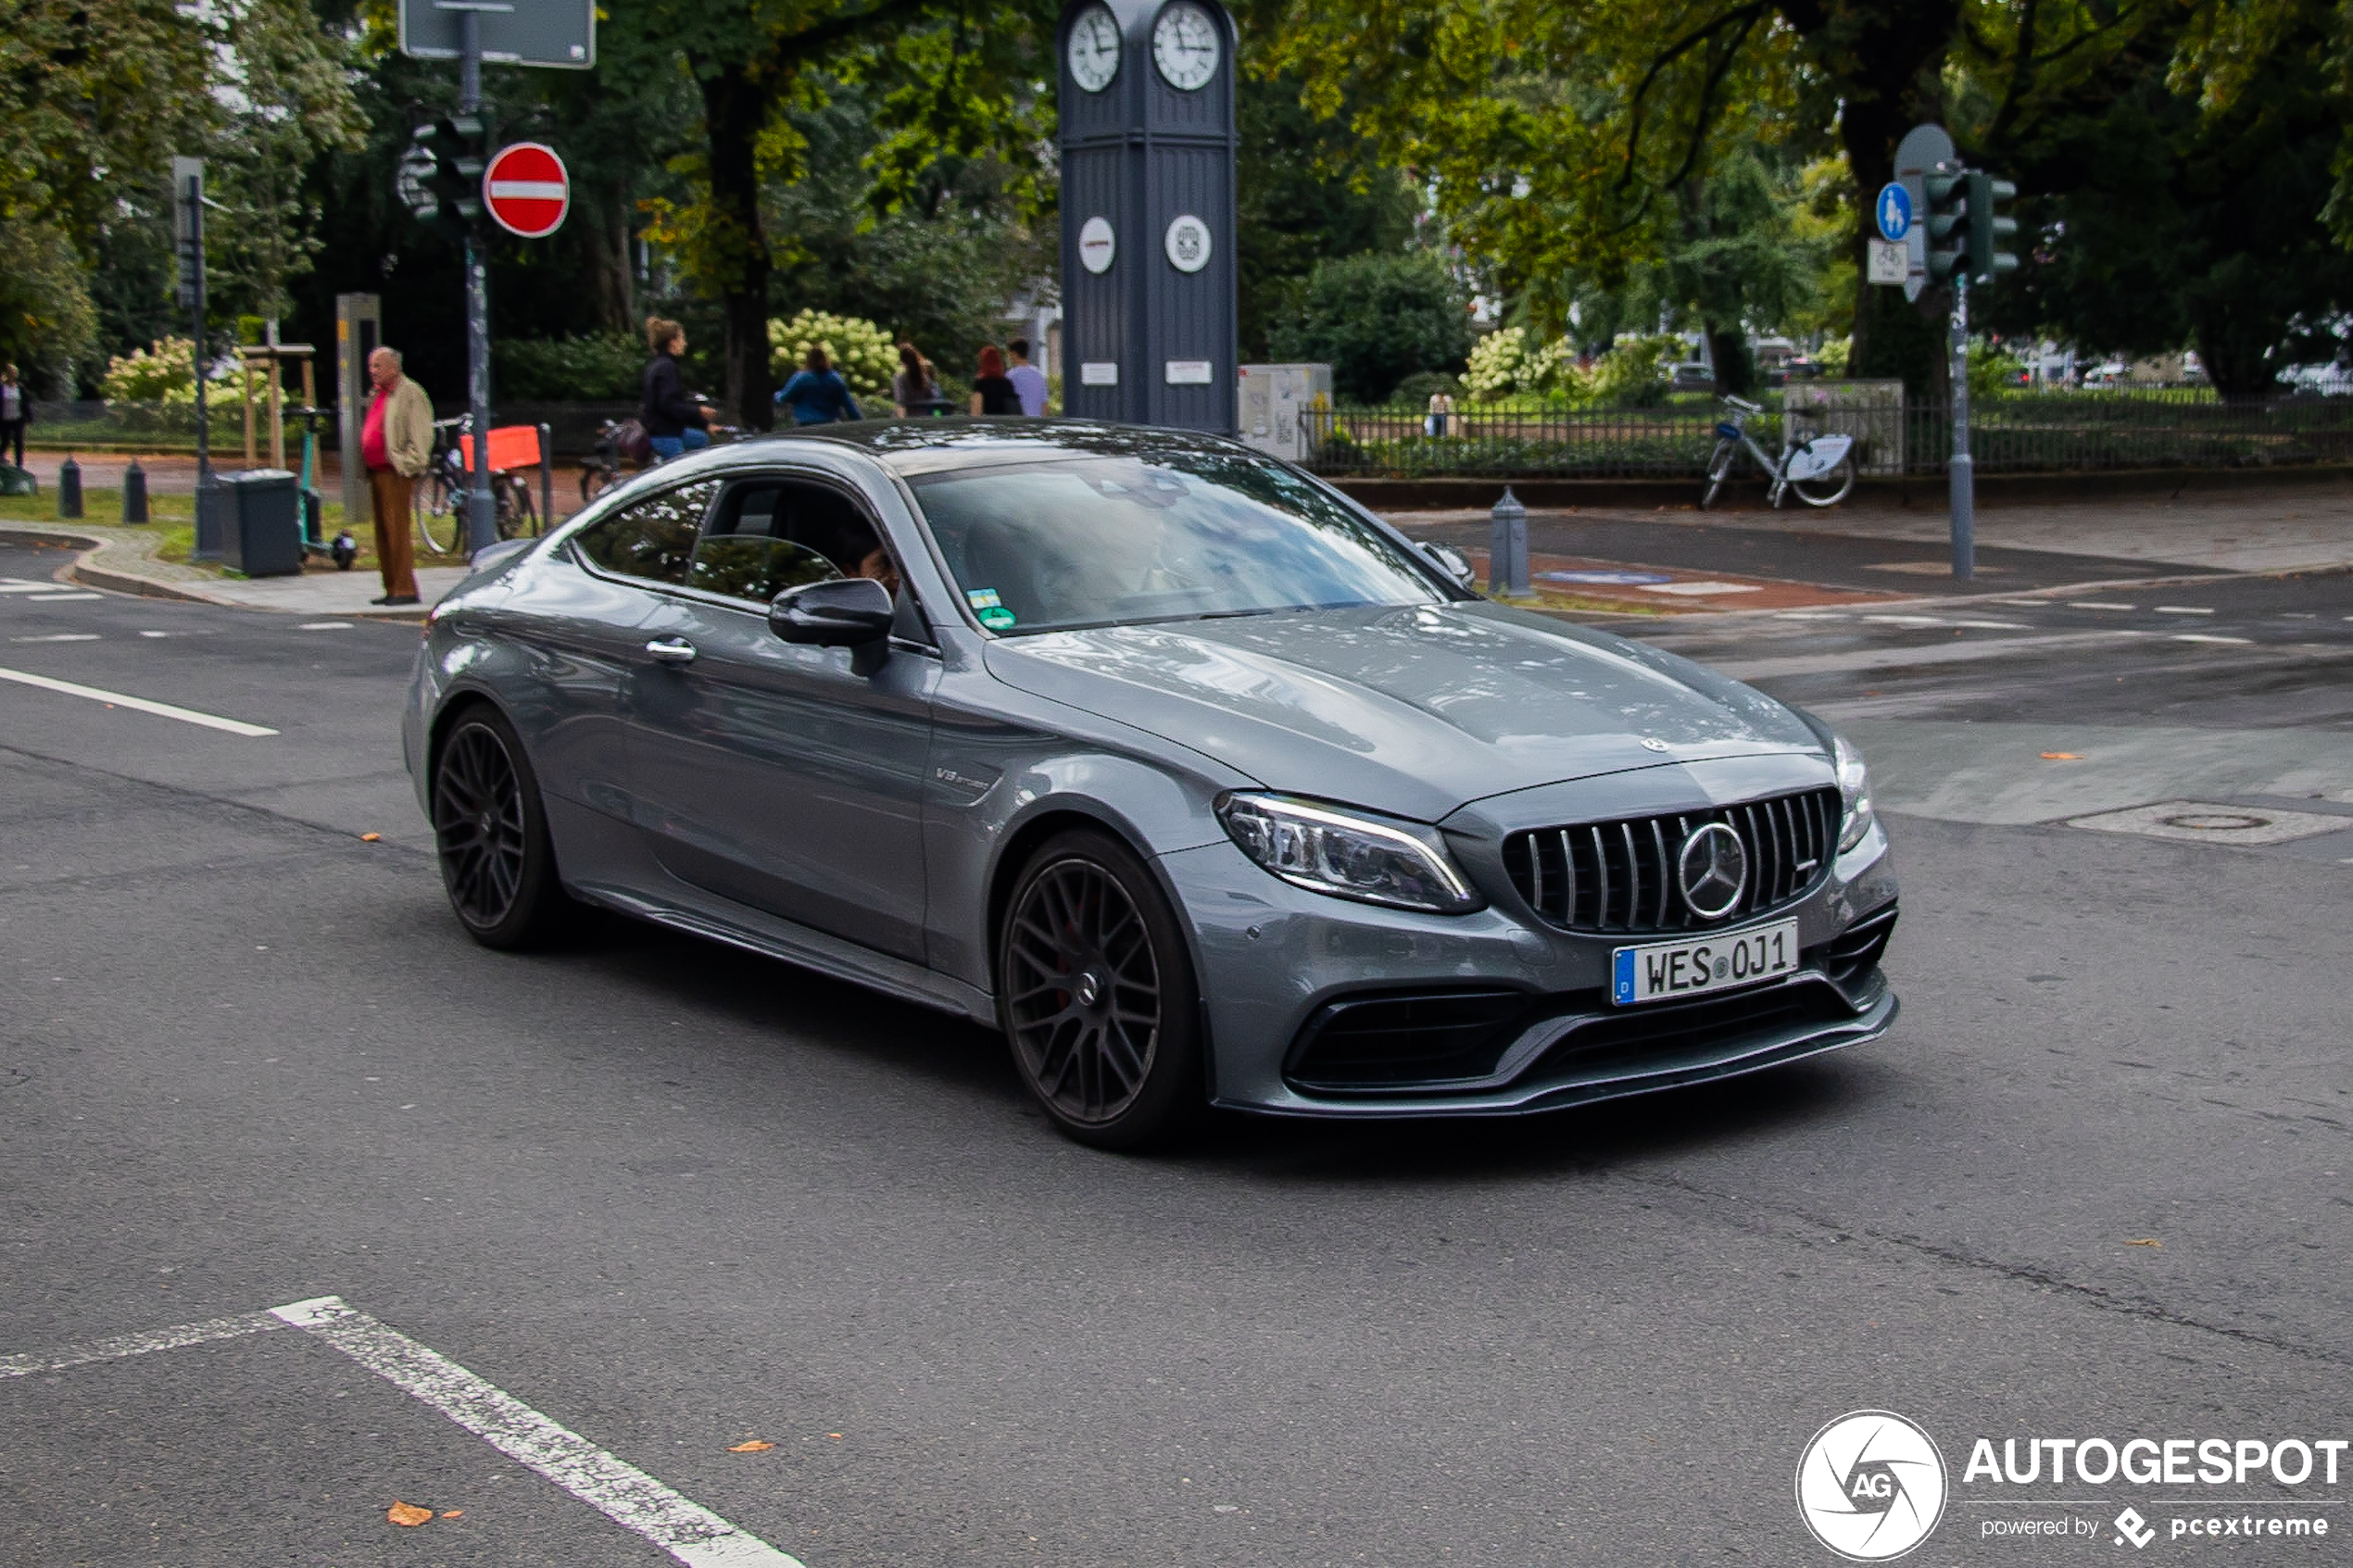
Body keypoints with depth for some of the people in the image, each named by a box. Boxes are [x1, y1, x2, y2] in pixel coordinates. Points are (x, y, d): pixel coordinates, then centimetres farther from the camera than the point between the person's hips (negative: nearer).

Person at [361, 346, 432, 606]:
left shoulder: (410, 393, -7)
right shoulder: (378, 395, 20)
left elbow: (420, 435, -13)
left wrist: (406, 465, -17)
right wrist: (366, 466, 18)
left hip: (395, 473, -9)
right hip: (376, 472, 9)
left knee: (397, 530, -11)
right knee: (383, 533, 10)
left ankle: (405, 589, -9)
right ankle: (392, 588, 14)